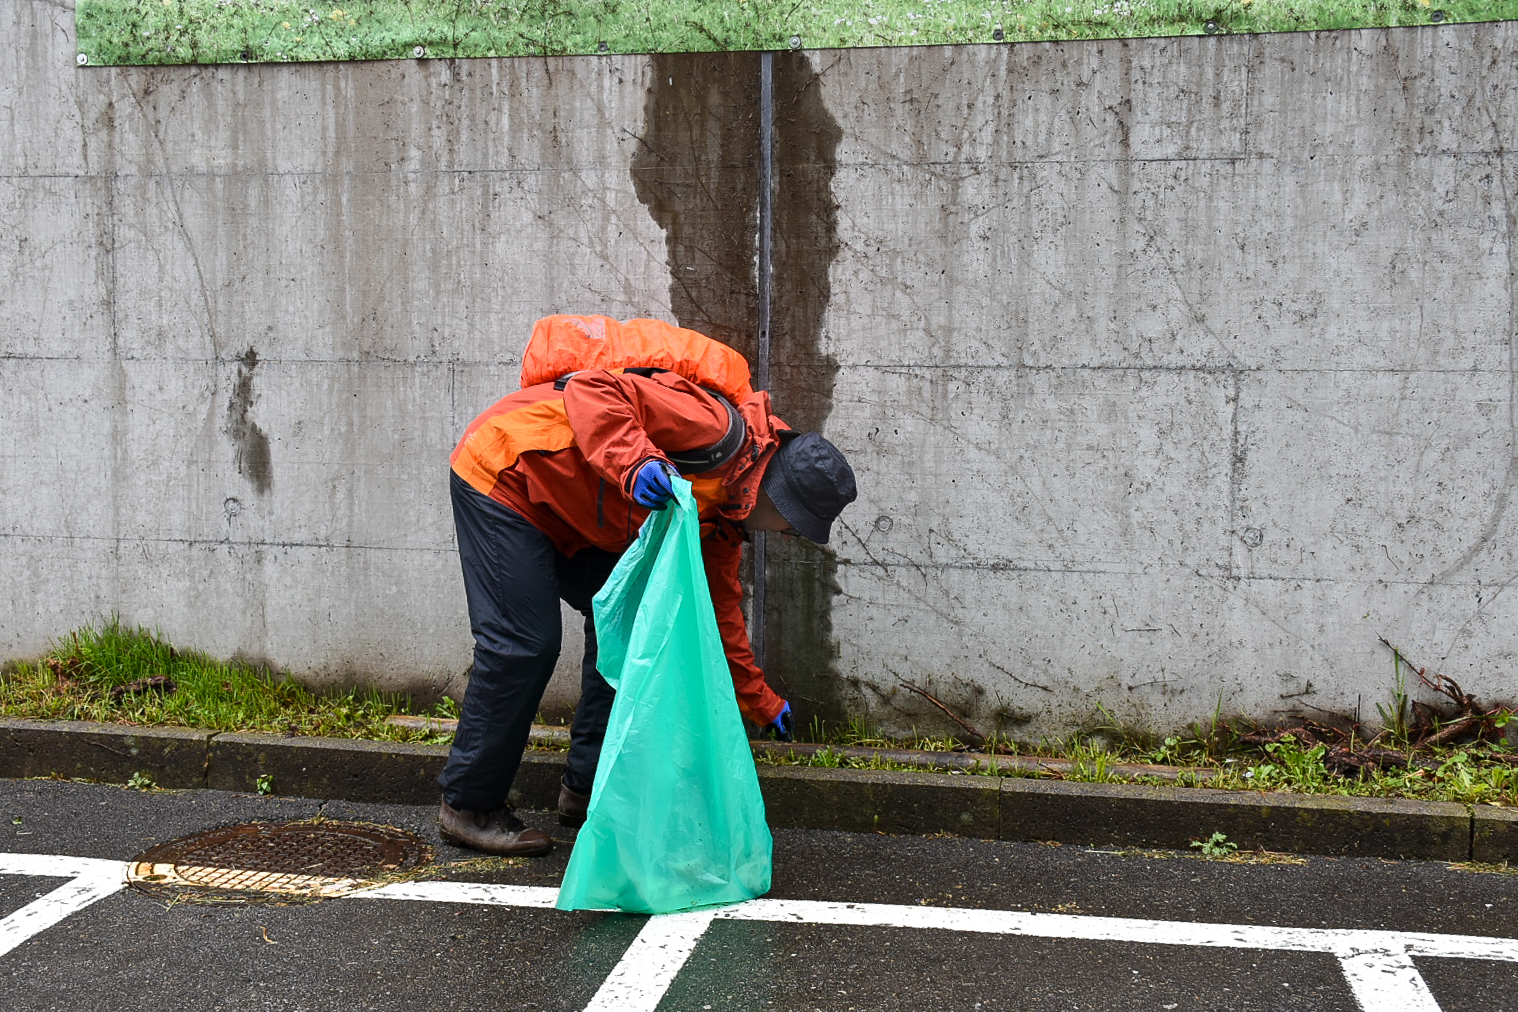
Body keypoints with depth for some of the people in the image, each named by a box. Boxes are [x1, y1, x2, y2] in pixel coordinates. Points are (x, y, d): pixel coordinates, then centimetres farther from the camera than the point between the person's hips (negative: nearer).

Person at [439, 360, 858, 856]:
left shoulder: (725, 514, 3)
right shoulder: (713, 429, -26)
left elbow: (719, 605, 16)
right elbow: (592, 388, -32)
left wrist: (759, 700, 22)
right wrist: (634, 463, -48)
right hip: (501, 473, -10)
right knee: (524, 642, -13)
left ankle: (588, 787, 15)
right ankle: (467, 806, 2)